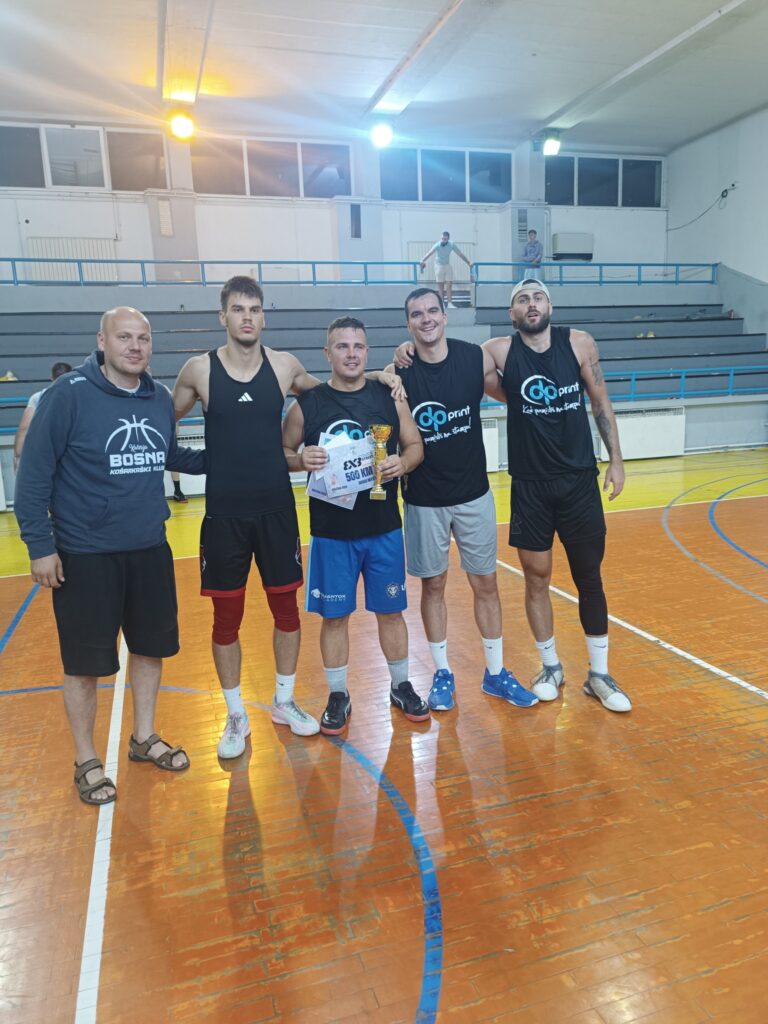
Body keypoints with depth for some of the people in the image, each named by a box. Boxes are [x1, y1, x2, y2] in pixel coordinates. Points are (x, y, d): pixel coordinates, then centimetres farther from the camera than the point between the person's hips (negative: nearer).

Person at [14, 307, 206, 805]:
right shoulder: (67, 394, -13)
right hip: (85, 555, -5)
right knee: (85, 661, 6)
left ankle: (144, 738, 37)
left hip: (151, 550, 6)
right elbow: (34, 474, -11)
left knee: (151, 646, 16)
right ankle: (86, 761, 27)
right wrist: (40, 546, -12)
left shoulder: (160, 399, 3)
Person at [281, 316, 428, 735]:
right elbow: (281, 454, 4)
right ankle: (338, 696, 26)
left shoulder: (390, 398, 1)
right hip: (331, 533, -1)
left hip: (384, 529, 1)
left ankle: (401, 686, 32)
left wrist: (403, 462, -15)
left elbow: (415, 446, 7)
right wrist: (301, 459, -18)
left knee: (390, 611, 13)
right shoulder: (307, 404, -3)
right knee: (334, 616, 8)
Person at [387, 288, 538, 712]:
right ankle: (443, 673, 28)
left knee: (485, 583, 10)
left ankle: (495, 673, 27)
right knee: (433, 585, 10)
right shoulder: (399, 371, -10)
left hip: (474, 494, 2)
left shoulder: (477, 358, -5)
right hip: (424, 500, -1)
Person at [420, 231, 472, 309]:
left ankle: (449, 303, -4)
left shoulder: (452, 244, -12)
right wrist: (422, 261, -55)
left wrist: (469, 263, -5)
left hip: (447, 265, 3)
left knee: (449, 285, -4)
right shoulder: (437, 245, -22)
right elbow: (429, 253, -38)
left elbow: (460, 254, -6)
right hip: (439, 266, -3)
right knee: (440, 286, -1)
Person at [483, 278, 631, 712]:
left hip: (580, 481, 1)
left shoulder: (580, 343, -3)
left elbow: (601, 403, 5)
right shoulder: (501, 351, -5)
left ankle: (600, 675, 23)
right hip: (530, 486, -1)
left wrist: (616, 460, 2)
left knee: (590, 579, 8)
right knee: (537, 579, 8)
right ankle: (551, 666, 28)